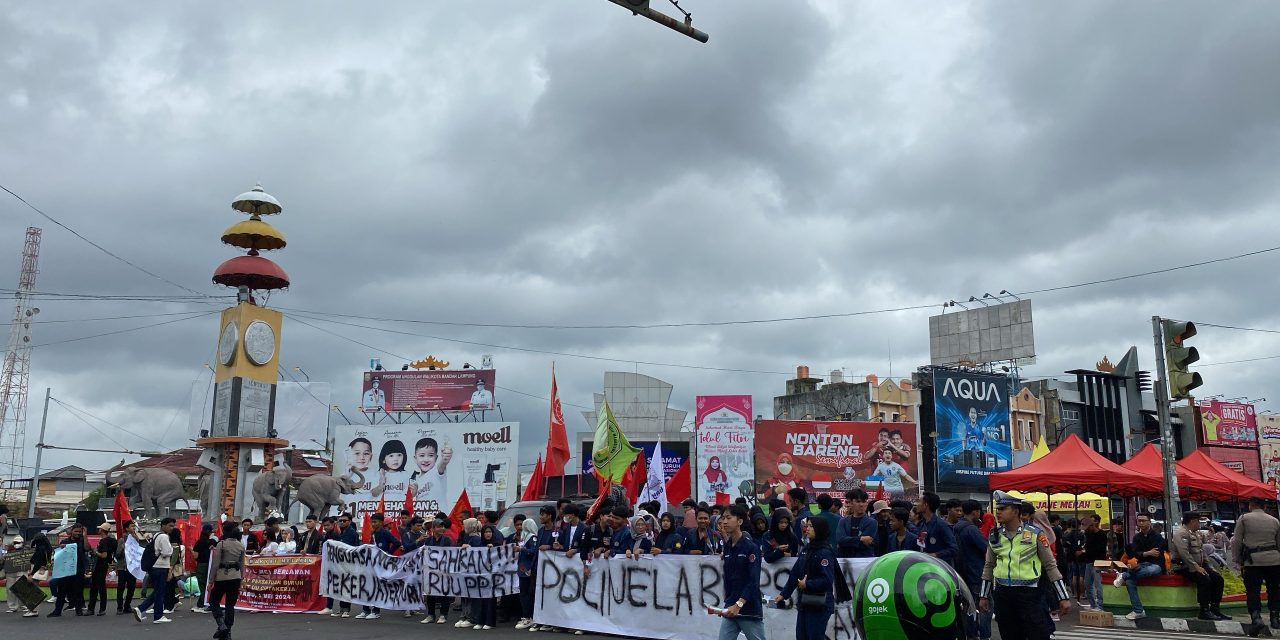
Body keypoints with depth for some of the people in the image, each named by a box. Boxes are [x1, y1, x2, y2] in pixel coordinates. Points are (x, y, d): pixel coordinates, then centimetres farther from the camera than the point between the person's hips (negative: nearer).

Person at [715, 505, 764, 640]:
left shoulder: (751, 547, -10)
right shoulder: (727, 548, 10)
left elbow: (754, 581, -18)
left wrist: (739, 604, -25)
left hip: (749, 610, -6)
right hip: (730, 609, 6)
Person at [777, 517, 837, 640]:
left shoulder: (825, 552, -14)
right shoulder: (806, 550, 11)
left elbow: (827, 580, -22)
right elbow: (795, 574, 13)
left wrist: (807, 584, -13)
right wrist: (784, 594, 12)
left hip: (819, 605, -8)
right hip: (804, 602, 8)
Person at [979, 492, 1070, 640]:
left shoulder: (1035, 533, -4)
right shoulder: (994, 536, 7)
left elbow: (1050, 566, -1)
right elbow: (989, 567, 16)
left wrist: (1063, 597, -2)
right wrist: (984, 596, 16)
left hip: (1029, 593, -4)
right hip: (1002, 594, 4)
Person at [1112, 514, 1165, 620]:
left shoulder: (1157, 536, -4)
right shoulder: (1137, 537, 13)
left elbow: (1156, 554, -13)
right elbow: (1135, 553, -1)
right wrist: (1148, 553, -18)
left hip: (1155, 565, -5)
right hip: (1142, 565, 5)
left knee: (1150, 570, -43)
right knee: (1129, 580, -24)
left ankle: (1124, 575, -24)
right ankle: (1138, 611, -21)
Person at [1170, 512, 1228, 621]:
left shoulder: (1195, 534, 20)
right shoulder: (1181, 533, -14)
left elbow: (1202, 551, 24)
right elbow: (1184, 554, -23)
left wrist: (1208, 566, 12)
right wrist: (1196, 567, -24)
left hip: (1197, 565, 10)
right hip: (1183, 566, -10)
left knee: (1218, 578, -4)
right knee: (1205, 579, -28)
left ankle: (1215, 609, 0)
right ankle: (1204, 611, -22)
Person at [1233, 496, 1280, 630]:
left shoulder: (1244, 519, 2)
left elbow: (1237, 542, 0)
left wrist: (1238, 560, 8)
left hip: (1253, 560, -3)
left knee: (1253, 590, 0)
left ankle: (1256, 616, -13)